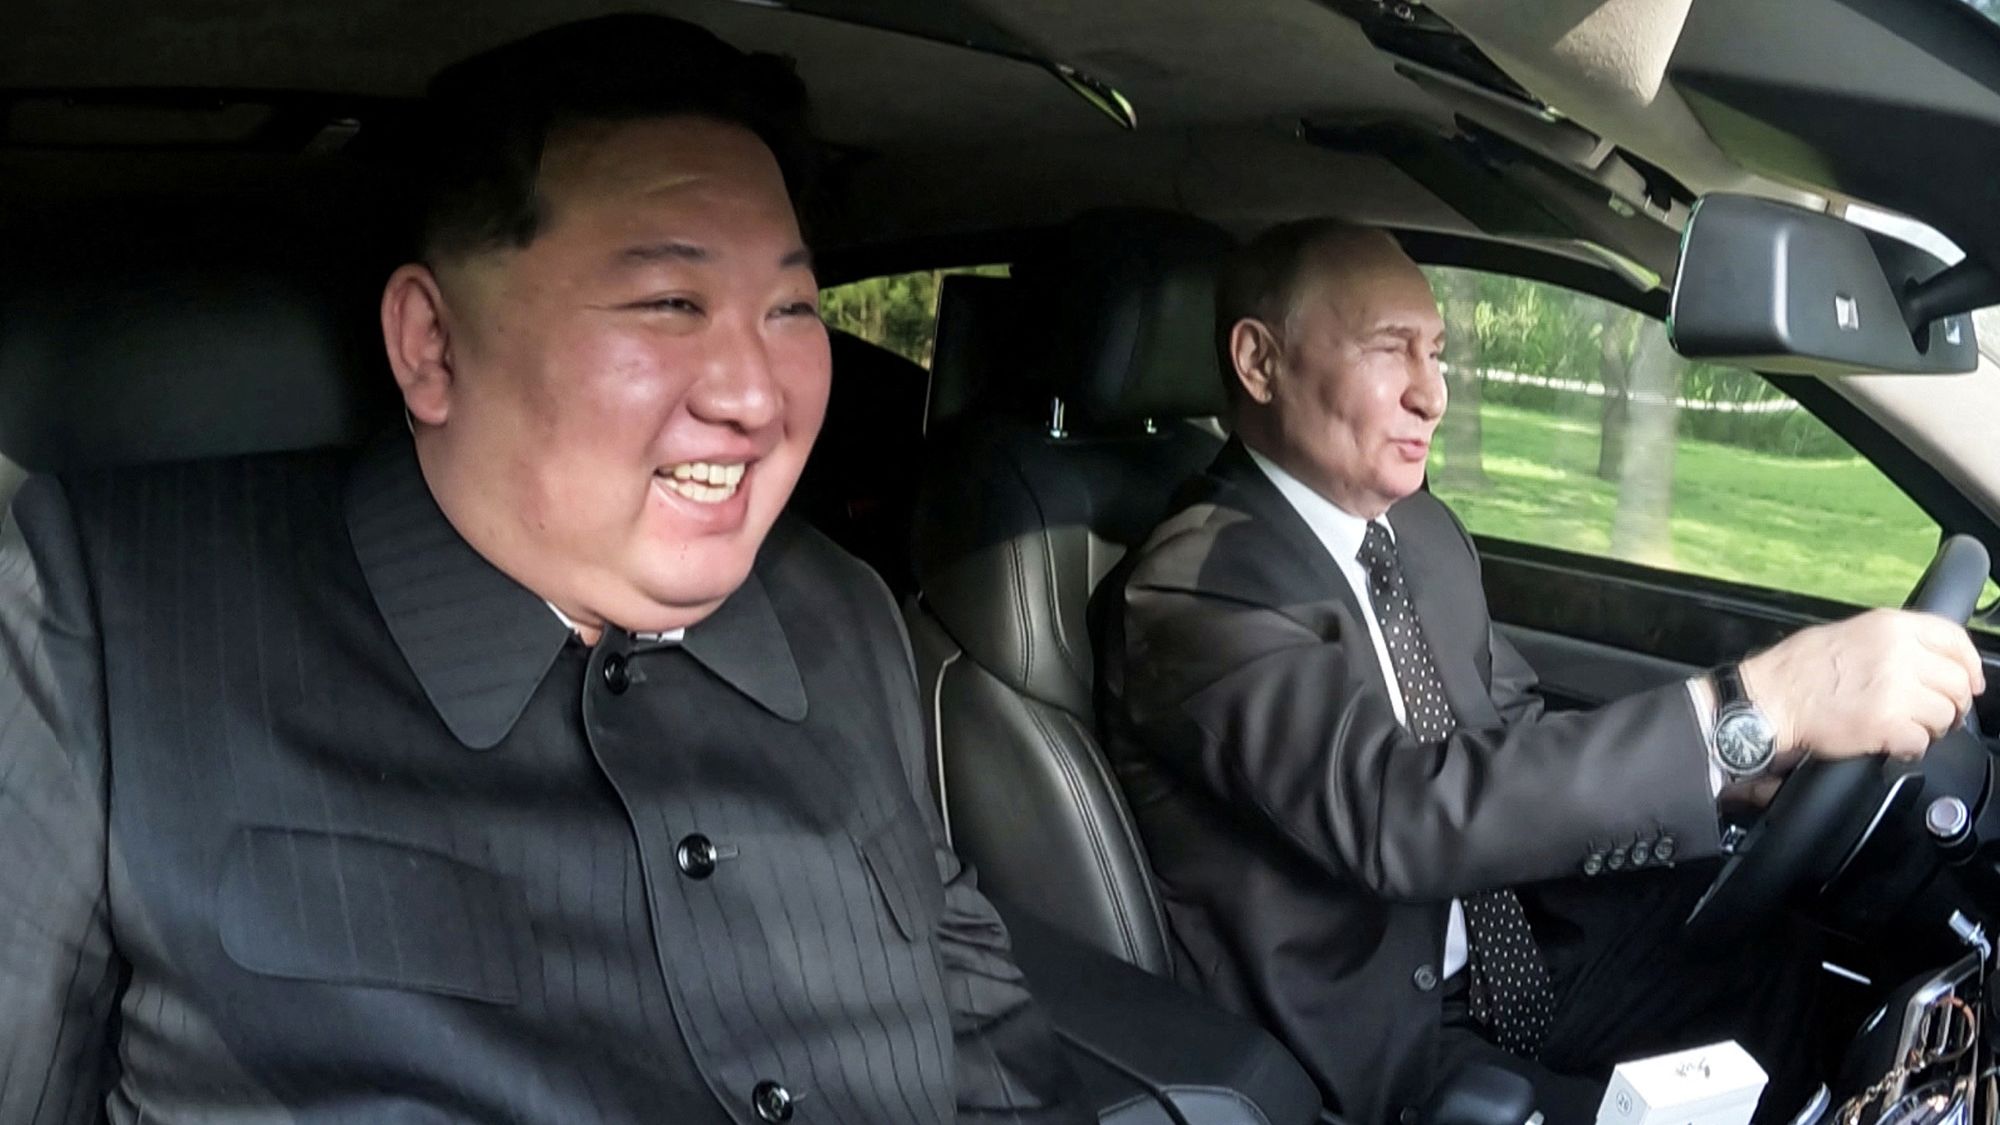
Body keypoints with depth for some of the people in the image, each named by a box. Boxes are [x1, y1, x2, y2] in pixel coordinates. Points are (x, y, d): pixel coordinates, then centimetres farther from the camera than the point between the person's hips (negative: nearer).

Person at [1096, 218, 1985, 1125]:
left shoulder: (1422, 528, 5)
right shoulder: (1195, 589, -22)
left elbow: (1512, 740, 12)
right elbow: (1400, 812, -34)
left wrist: (1727, 765, -7)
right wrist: (1752, 709, -37)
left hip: (1501, 943, 8)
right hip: (1371, 1040, -8)